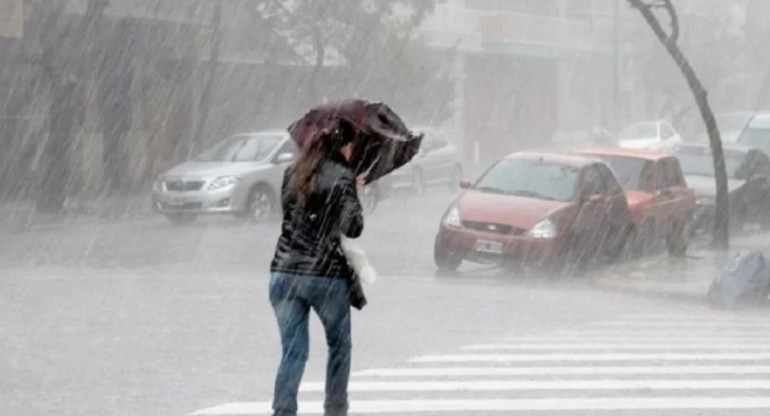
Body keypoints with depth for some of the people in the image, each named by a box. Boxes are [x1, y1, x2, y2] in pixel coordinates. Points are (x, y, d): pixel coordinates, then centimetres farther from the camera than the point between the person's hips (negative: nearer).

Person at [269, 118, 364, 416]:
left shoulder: (293, 174, 9)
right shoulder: (342, 177, -7)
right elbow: (353, 228, -15)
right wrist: (353, 196, 4)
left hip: (284, 273, 4)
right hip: (327, 275, -4)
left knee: (293, 351, 5)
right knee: (339, 346, 18)